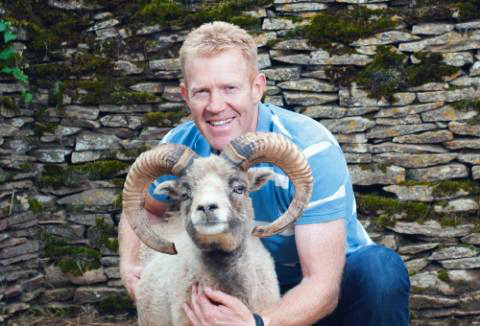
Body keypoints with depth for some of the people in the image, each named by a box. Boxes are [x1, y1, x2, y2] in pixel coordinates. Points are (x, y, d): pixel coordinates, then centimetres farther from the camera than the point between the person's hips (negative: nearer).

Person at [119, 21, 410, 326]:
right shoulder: (180, 148, -13)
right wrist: (129, 266, -11)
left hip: (324, 295, -4)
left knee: (381, 270, -33)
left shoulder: (312, 151, -27)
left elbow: (323, 286, -31)